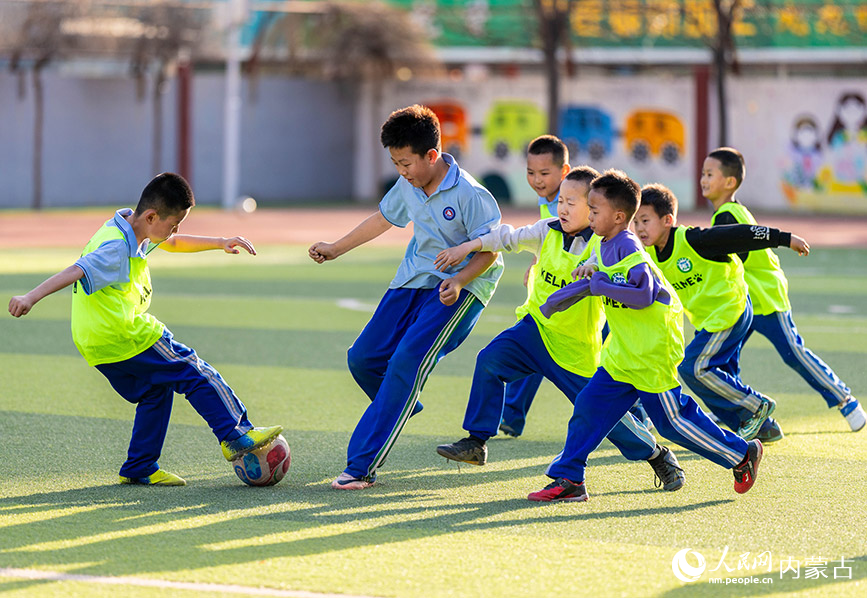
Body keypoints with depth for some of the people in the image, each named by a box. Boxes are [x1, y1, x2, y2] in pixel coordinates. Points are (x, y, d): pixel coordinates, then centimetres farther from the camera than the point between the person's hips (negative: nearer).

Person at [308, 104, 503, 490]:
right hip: (411, 281, 8)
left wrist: (459, 280, -31)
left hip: (457, 289, -8)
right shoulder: (408, 186, 2)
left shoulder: (469, 195, -20)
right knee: (363, 359, 1)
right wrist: (336, 249, 26)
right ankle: (401, 409, 34)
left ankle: (361, 468, -22)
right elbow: (382, 219, 21)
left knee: (406, 363, -22)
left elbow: (490, 249, -15)